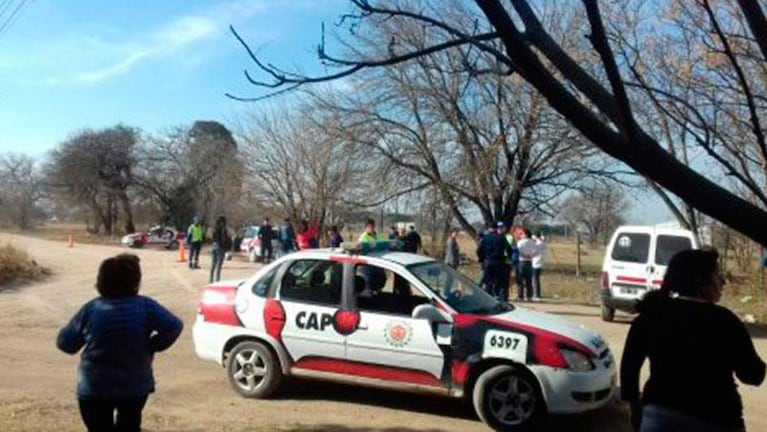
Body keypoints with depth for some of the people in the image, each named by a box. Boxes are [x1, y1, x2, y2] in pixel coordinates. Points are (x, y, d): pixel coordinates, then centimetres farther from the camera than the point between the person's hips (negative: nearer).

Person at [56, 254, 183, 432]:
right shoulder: (146, 307, -12)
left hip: (94, 389, 0)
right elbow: (174, 326, -20)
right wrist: (153, 346, -6)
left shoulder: (91, 309, -9)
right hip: (136, 386, 1)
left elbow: (64, 342, -2)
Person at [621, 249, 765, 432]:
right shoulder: (723, 320, -10)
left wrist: (636, 408, 15)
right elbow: (753, 375, -3)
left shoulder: (651, 315, 1)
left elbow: (629, 365, 5)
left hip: (659, 415, 3)